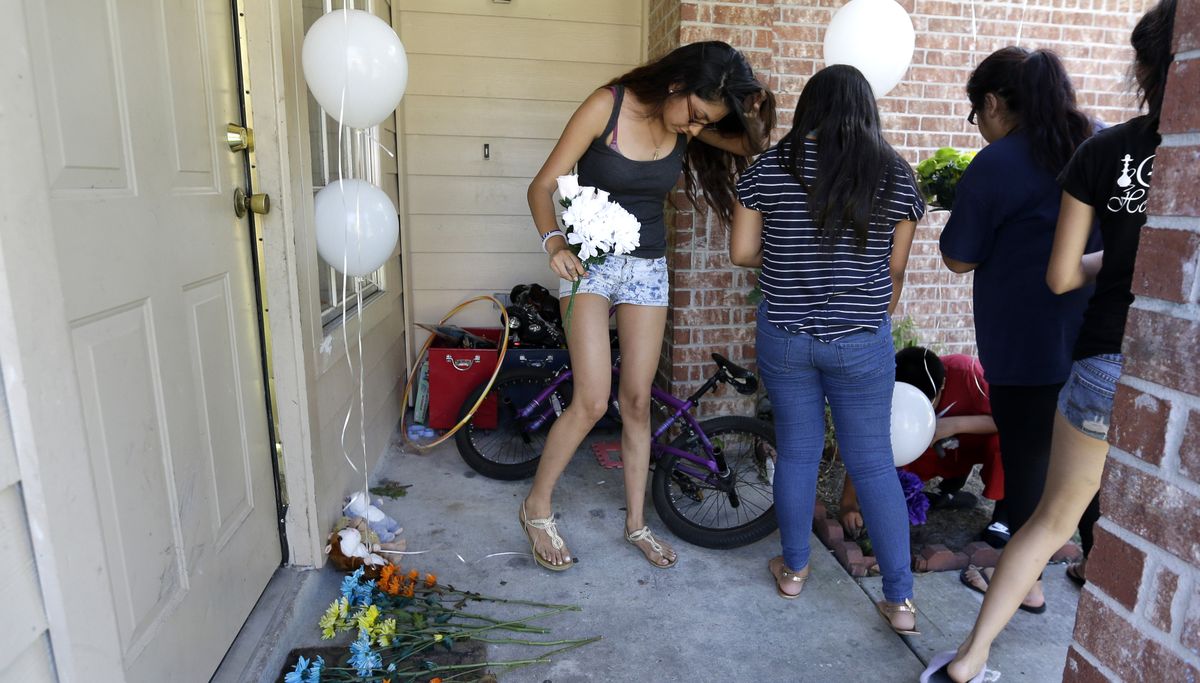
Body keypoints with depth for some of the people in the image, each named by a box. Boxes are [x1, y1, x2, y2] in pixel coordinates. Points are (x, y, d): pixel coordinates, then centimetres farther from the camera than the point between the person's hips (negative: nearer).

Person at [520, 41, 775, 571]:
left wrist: (754, 111, -21)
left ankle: (636, 522, 23)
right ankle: (536, 507, 12)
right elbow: (543, 186, -14)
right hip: (590, 261, -4)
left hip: (649, 268, 5)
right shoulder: (607, 106, -14)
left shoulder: (693, 123, -1)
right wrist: (554, 242, -31)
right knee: (592, 402, -12)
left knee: (637, 402, 7)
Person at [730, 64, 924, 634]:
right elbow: (896, 268, 5)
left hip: (784, 335, 0)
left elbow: (741, 253, -1)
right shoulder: (895, 174, -2)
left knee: (796, 452, 15)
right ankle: (900, 600, 20)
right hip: (862, 340, 0)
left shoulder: (768, 168, -4)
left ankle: (793, 570, 32)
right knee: (874, 463, 10)